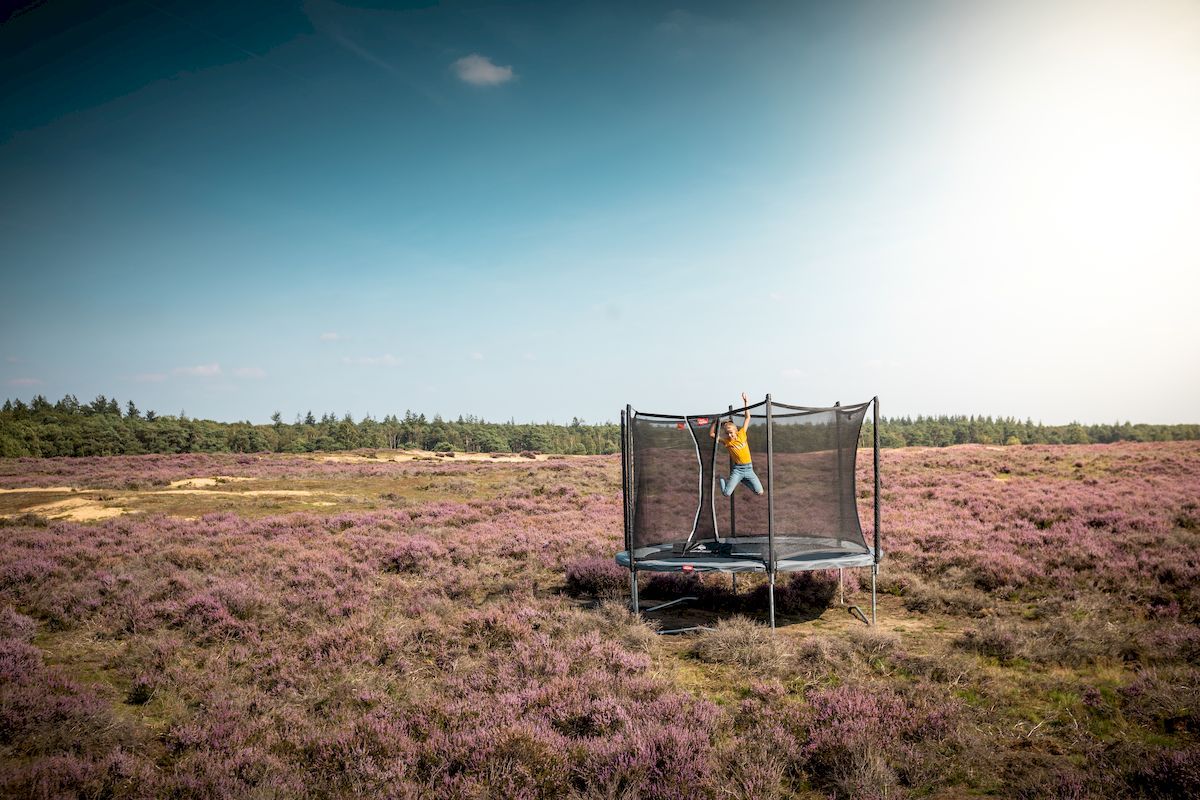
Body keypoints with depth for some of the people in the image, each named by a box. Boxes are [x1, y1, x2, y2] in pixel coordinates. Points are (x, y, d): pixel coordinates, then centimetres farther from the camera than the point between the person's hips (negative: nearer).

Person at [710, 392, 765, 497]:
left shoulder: (741, 434, 1)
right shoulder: (726, 441, -3)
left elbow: (747, 418, 5)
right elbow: (712, 434, -8)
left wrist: (746, 403, 2)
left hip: (748, 468, 2)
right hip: (737, 469, -2)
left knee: (760, 492, -5)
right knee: (726, 494, -15)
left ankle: (744, 480, 22)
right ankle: (722, 479, 20)